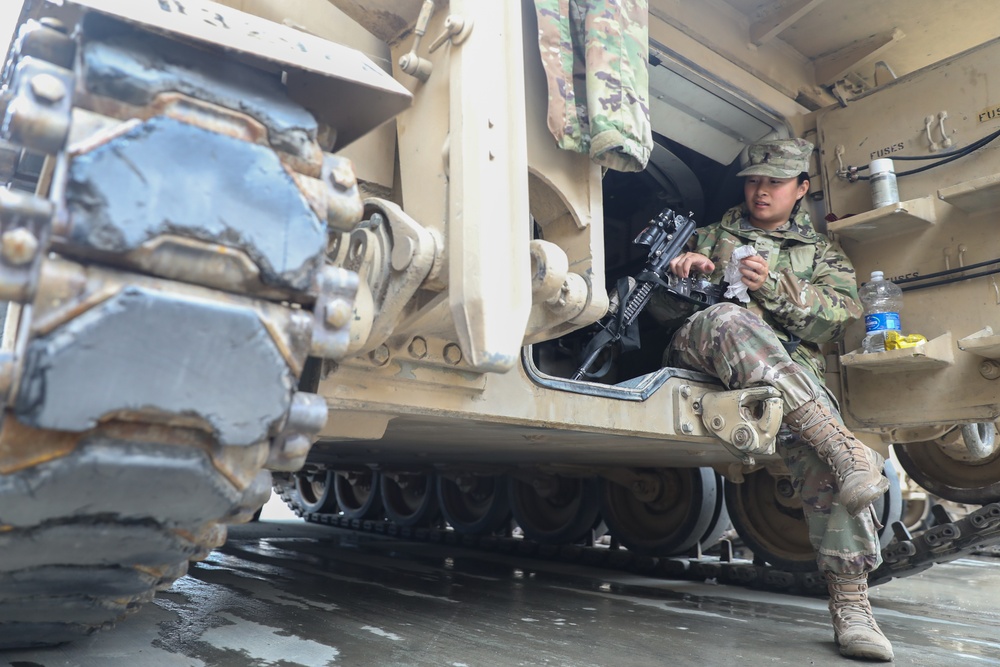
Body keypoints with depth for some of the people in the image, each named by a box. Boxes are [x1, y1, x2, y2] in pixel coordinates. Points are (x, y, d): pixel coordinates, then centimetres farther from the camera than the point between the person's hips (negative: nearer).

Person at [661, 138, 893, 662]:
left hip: (792, 372, 1)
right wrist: (684, 271, -1)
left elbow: (838, 319, 8)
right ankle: (844, 446, -43)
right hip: (701, 357, 0)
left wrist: (774, 285, -8)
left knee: (822, 458, -29)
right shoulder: (711, 237, 30)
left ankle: (850, 606, -22)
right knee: (730, 319, -37)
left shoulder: (822, 254, 28)